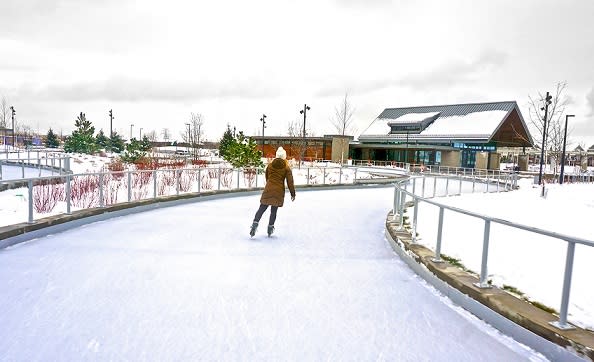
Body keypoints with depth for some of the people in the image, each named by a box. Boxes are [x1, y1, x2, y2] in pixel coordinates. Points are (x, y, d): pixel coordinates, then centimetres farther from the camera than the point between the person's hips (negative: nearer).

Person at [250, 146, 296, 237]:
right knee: (274, 210, 7)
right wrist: (292, 193, 4)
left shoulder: (270, 165, 5)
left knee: (262, 208, 4)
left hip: (268, 189, 2)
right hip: (279, 191, -1)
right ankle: (270, 227, 13)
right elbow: (290, 182, -2)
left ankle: (255, 223, -9)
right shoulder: (287, 167, -2)